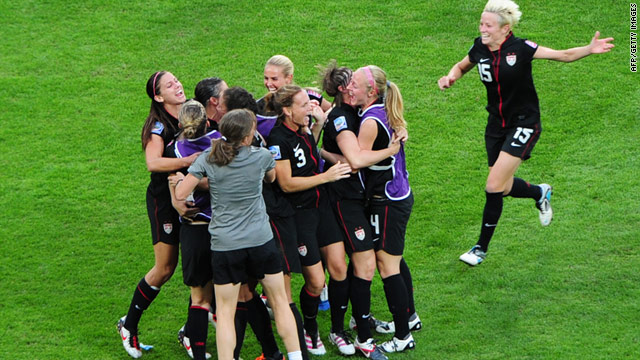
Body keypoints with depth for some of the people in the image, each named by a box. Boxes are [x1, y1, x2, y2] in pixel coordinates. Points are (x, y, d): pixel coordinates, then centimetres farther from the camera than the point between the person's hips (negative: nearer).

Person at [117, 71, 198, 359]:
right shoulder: (159, 127, -16)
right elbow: (153, 162, -33)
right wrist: (186, 161, -43)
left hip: (194, 197, 6)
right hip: (165, 200, -6)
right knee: (165, 268, -3)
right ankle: (129, 324, 13)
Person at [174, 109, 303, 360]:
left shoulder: (208, 159, -7)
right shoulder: (262, 157, -4)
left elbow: (180, 194, -6)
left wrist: (179, 179, 14)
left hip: (224, 245, -1)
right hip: (261, 242, 1)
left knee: (225, 313, 6)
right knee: (280, 301, 16)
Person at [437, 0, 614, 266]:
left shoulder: (520, 48, -17)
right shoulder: (480, 48, -4)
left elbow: (563, 55, -12)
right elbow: (462, 66, 18)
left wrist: (589, 49, -30)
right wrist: (450, 77, -5)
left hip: (523, 124, -6)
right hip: (496, 124, 6)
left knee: (494, 187, -13)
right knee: (505, 187, 15)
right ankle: (540, 193, 46)